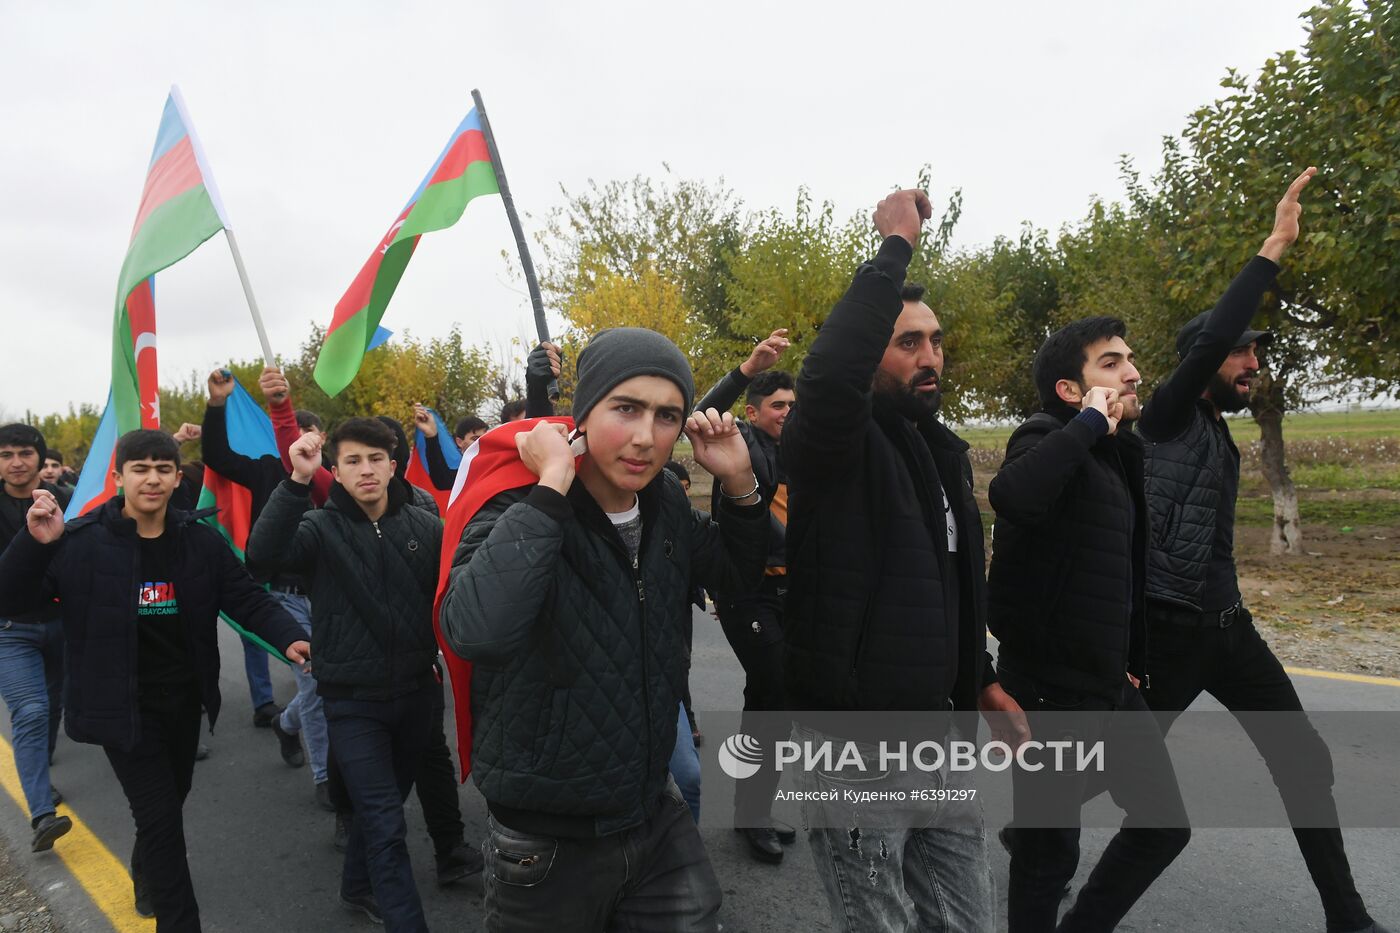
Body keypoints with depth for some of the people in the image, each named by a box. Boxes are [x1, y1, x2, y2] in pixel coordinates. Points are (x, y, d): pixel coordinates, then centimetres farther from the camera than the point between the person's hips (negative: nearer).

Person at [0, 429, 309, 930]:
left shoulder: (200, 540, -5)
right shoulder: (80, 541, -15)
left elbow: (247, 598, -5)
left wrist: (288, 638, -22)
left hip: (184, 700, 5)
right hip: (124, 705, -4)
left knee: (170, 801, 24)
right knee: (160, 815, -5)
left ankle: (146, 875, 54)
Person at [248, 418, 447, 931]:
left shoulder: (425, 526, -3)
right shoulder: (322, 527, -9)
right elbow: (264, 552, -28)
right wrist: (297, 482, -37)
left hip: (415, 693, 4)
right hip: (352, 700, -3)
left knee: (382, 806, 23)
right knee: (387, 826, -4)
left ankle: (359, 886, 48)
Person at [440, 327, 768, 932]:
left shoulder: (667, 506, -2)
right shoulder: (519, 508, -19)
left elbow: (740, 575, 15)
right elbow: (473, 632, -39)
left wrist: (739, 484, -3)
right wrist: (552, 484, -33)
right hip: (545, 847, -4)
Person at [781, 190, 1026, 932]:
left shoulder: (946, 452, 11)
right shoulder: (835, 443, -15)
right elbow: (830, 369, -39)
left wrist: (982, 683, 20)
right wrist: (896, 245, -28)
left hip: (934, 730, 8)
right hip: (851, 742, -8)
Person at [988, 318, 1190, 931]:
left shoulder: (1117, 449, 12)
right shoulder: (1049, 439, -15)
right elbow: (1011, 496, -41)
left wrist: (1130, 661, 19)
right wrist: (1089, 423, -29)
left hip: (1109, 684, 9)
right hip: (1048, 689, -9)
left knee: (1164, 824, 17)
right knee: (1051, 852, 4)